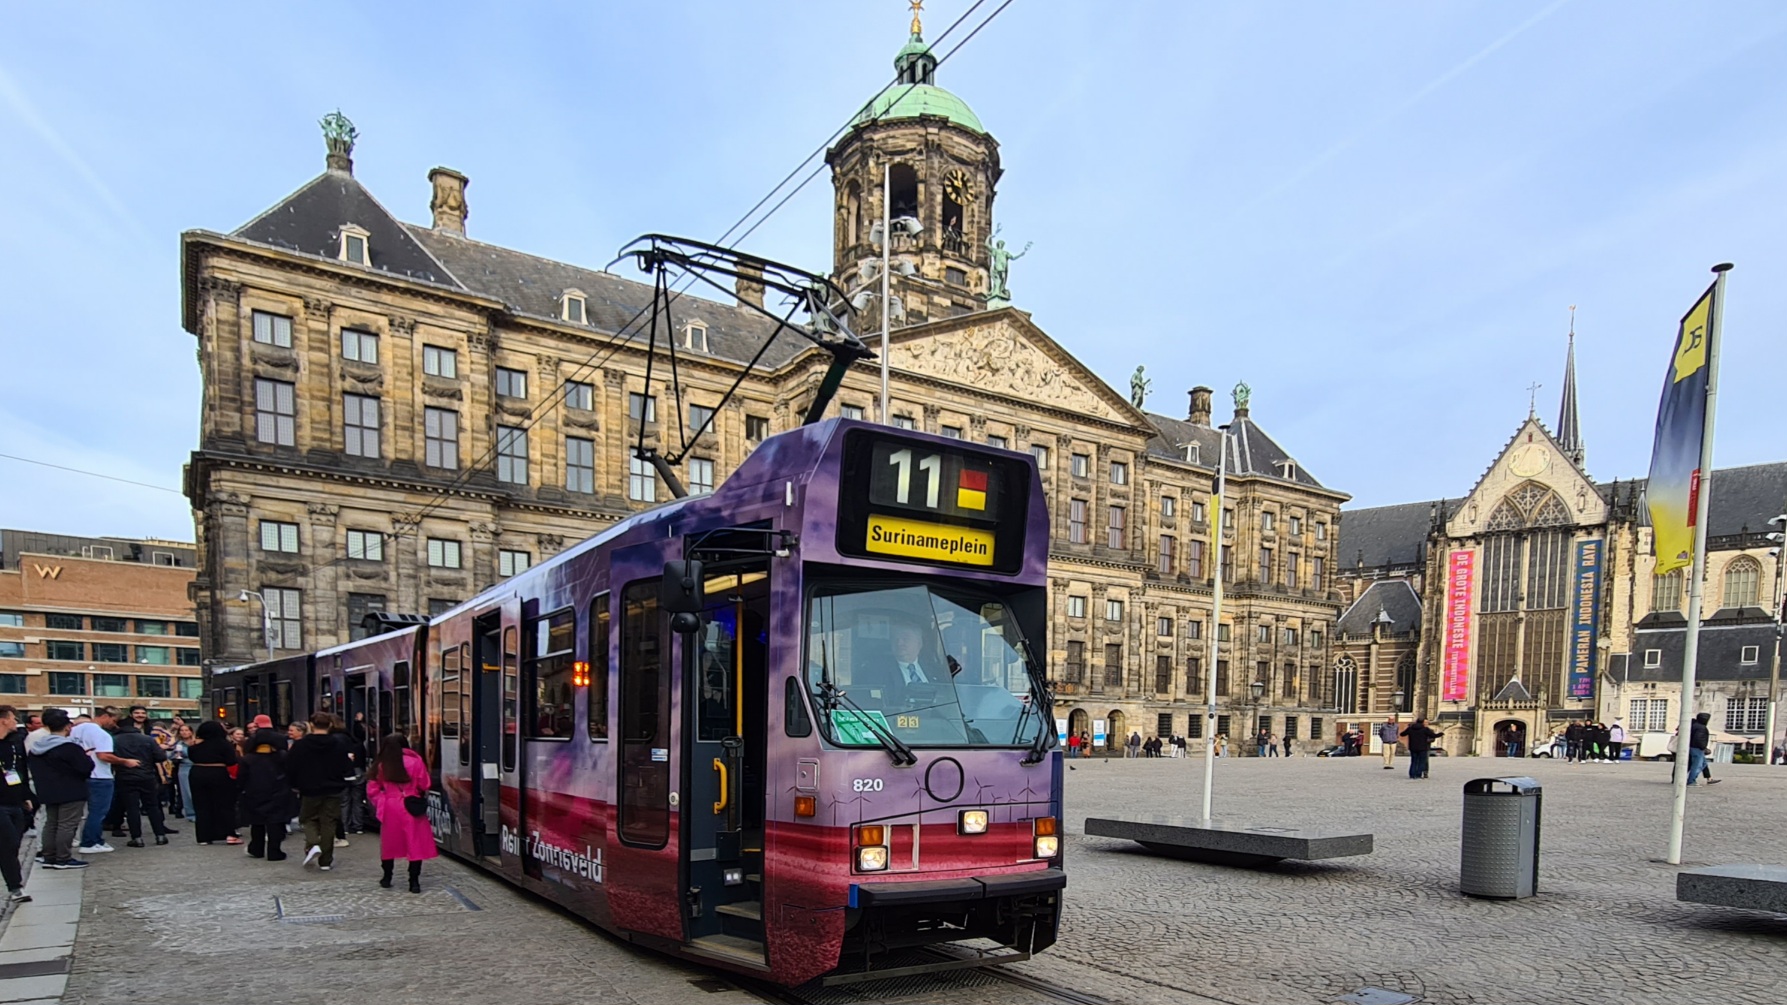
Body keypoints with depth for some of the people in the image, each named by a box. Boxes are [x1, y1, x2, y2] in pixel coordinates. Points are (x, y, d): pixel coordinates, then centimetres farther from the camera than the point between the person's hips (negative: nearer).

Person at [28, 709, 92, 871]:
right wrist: (87, 756, -2)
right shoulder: (69, 746, -20)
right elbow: (87, 767, -20)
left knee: (51, 824, 16)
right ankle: (63, 859, -3)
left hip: (48, 792, 8)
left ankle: (49, 857, 18)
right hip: (71, 792, -8)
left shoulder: (35, 747, 7)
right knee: (67, 825, -4)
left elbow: (35, 769, 15)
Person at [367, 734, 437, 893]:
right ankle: (414, 881, -2)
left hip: (390, 808, 2)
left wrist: (381, 804, 13)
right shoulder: (415, 762, -5)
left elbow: (372, 790, 1)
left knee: (389, 843, 18)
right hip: (412, 808, -2)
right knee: (415, 845, 1)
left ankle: (387, 878, 26)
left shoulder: (381, 766, 1)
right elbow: (424, 786, -1)